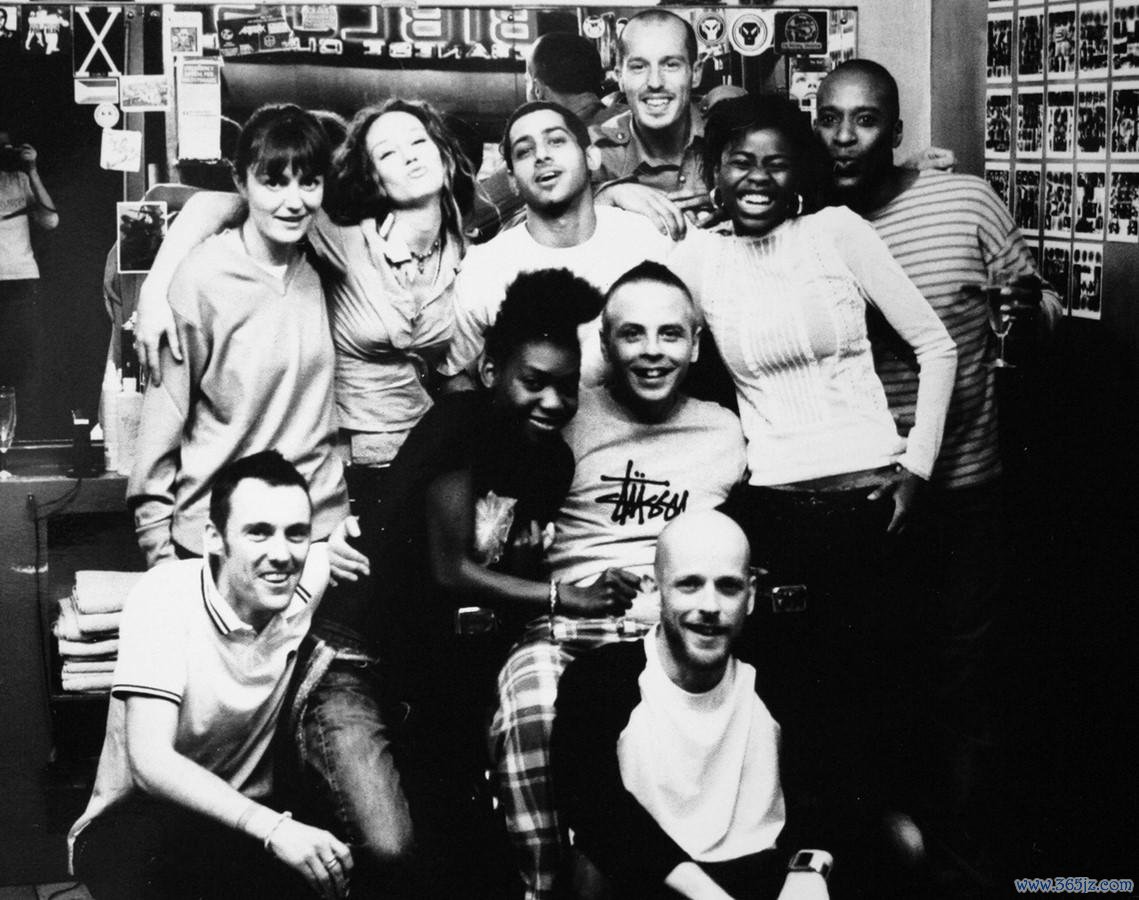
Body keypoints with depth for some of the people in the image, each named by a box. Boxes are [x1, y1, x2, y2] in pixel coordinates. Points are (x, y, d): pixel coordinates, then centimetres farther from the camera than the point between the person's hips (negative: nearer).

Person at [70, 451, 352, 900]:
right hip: (136, 818, -4)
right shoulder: (163, 596, -19)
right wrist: (273, 829, -41)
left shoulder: (315, 577, -8)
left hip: (252, 814, 4)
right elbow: (150, 762, -28)